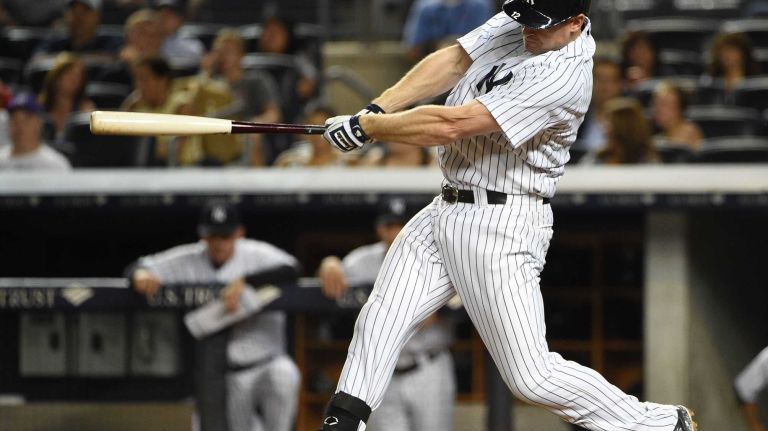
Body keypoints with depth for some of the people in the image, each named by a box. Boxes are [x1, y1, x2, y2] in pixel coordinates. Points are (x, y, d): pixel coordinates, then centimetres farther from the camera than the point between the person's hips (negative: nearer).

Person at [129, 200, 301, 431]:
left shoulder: (257, 254, -7)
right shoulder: (189, 260, 1)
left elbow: (291, 269, -26)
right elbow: (137, 268, 1)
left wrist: (244, 282, -37)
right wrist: (141, 274, -25)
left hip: (266, 365, -3)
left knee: (283, 374, -37)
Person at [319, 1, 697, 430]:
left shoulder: (565, 77, -24)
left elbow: (453, 125, -25)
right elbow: (451, 62, 3)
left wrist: (366, 126, -15)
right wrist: (376, 109, -10)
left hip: (501, 226, -9)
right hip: (446, 212, 9)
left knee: (533, 376, -8)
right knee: (379, 323, 5)